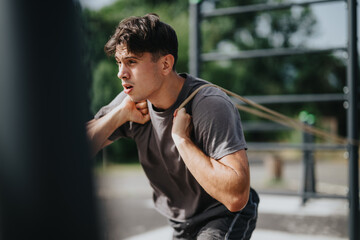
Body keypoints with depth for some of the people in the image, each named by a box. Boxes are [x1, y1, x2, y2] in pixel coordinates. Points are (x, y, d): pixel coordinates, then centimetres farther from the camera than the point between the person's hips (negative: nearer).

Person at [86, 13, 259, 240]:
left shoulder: (211, 106, -27)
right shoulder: (134, 100, -9)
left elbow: (236, 197, -36)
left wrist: (181, 138, -31)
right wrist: (119, 114, -20)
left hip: (226, 218, -6)